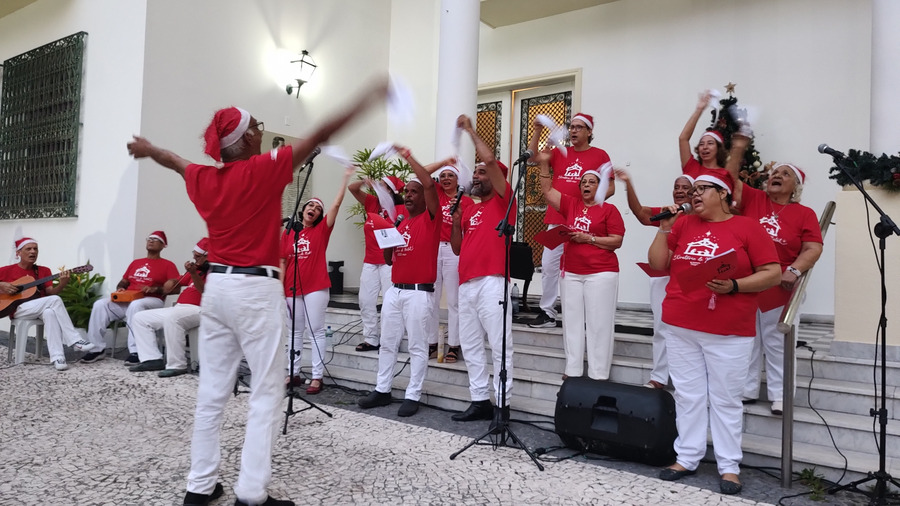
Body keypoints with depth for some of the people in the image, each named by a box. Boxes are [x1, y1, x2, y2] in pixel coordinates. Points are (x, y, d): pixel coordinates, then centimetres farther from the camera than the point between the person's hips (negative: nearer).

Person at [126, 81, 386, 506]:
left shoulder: (203, 178, 6)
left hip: (216, 286, 7)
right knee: (267, 392, 1)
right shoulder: (263, 170, -12)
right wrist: (369, 99, -5)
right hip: (256, 290, -7)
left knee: (212, 391, 12)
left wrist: (147, 148, 51)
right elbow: (319, 136, -11)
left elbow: (174, 160, 28)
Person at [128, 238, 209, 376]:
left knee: (172, 317, -39)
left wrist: (193, 273, -36)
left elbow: (205, 291, -24)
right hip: (178, 308, 10)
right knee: (140, 318, 8)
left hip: (198, 310, -10)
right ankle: (153, 359, -4)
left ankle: (177, 365, -30)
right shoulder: (197, 269, 21)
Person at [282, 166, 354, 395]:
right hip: (292, 289, 3)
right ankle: (294, 373, 20)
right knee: (294, 331, 11)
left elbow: (336, 204, -5)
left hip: (316, 288, -3)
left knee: (316, 331, -1)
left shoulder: (321, 230, 2)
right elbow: (282, 262, 9)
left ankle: (317, 377, 2)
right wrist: (280, 287, 3)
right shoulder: (288, 234, 8)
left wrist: (345, 178, -7)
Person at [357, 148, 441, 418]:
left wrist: (409, 157, -11)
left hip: (419, 293, -7)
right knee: (387, 343, 12)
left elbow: (430, 184, -19)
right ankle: (382, 390, 22)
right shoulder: (400, 224, 16)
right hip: (394, 291, 7)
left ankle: (413, 396, 6)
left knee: (417, 347, 0)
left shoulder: (430, 219, -3)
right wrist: (387, 246, -2)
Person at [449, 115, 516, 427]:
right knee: (470, 347, 9)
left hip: (492, 283, -7)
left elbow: (490, 159, -10)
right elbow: (457, 249, 20)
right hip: (466, 284, 8)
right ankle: (480, 401, 17)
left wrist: (470, 130, 0)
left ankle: (502, 405, 1)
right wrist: (455, 222, 4)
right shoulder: (468, 211, 21)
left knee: (499, 346, -5)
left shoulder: (503, 201, 3)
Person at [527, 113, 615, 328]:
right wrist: (538, 131, -3)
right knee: (548, 265, 4)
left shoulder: (599, 155, 4)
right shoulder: (559, 153, 15)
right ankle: (547, 312, 12)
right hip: (556, 220, 4)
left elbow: (610, 187, 2)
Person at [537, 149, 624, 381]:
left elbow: (617, 241, -5)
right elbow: (547, 191, 10)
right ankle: (572, 371, 15)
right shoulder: (571, 204, 12)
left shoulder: (609, 210, 0)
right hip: (571, 273, 5)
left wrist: (589, 238, -13)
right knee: (573, 322, 7)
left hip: (601, 274, -4)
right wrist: (544, 164, 1)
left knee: (598, 324, -3)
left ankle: (598, 375, 3)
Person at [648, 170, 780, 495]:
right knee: (688, 396, 11)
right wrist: (664, 229, -2)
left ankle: (729, 466, 19)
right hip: (679, 327, 3)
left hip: (729, 332, -3)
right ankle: (687, 458, 22)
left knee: (725, 399, 7)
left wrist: (733, 286, -18)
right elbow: (657, 265, 8)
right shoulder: (683, 225, 8)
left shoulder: (747, 227, -2)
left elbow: (772, 274, -5)